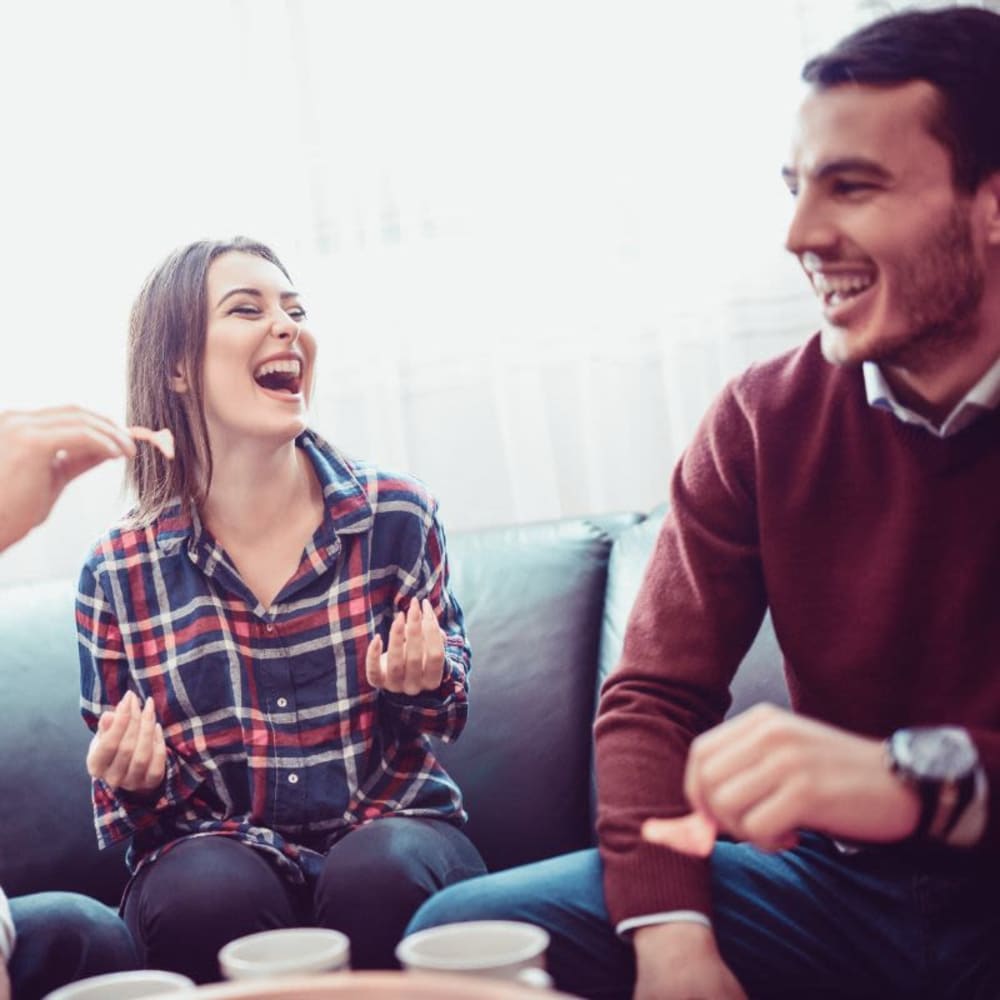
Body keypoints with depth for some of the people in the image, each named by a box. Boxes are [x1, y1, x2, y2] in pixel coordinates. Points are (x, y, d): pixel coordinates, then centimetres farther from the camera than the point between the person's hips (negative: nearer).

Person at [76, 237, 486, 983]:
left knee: (380, 874, -34)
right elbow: (128, 802, 9)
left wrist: (422, 685, -10)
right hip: (216, 847, 0)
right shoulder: (119, 573, -2)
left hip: (389, 827, 1)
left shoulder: (398, 516, -2)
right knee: (209, 894, -34)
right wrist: (134, 782, -14)